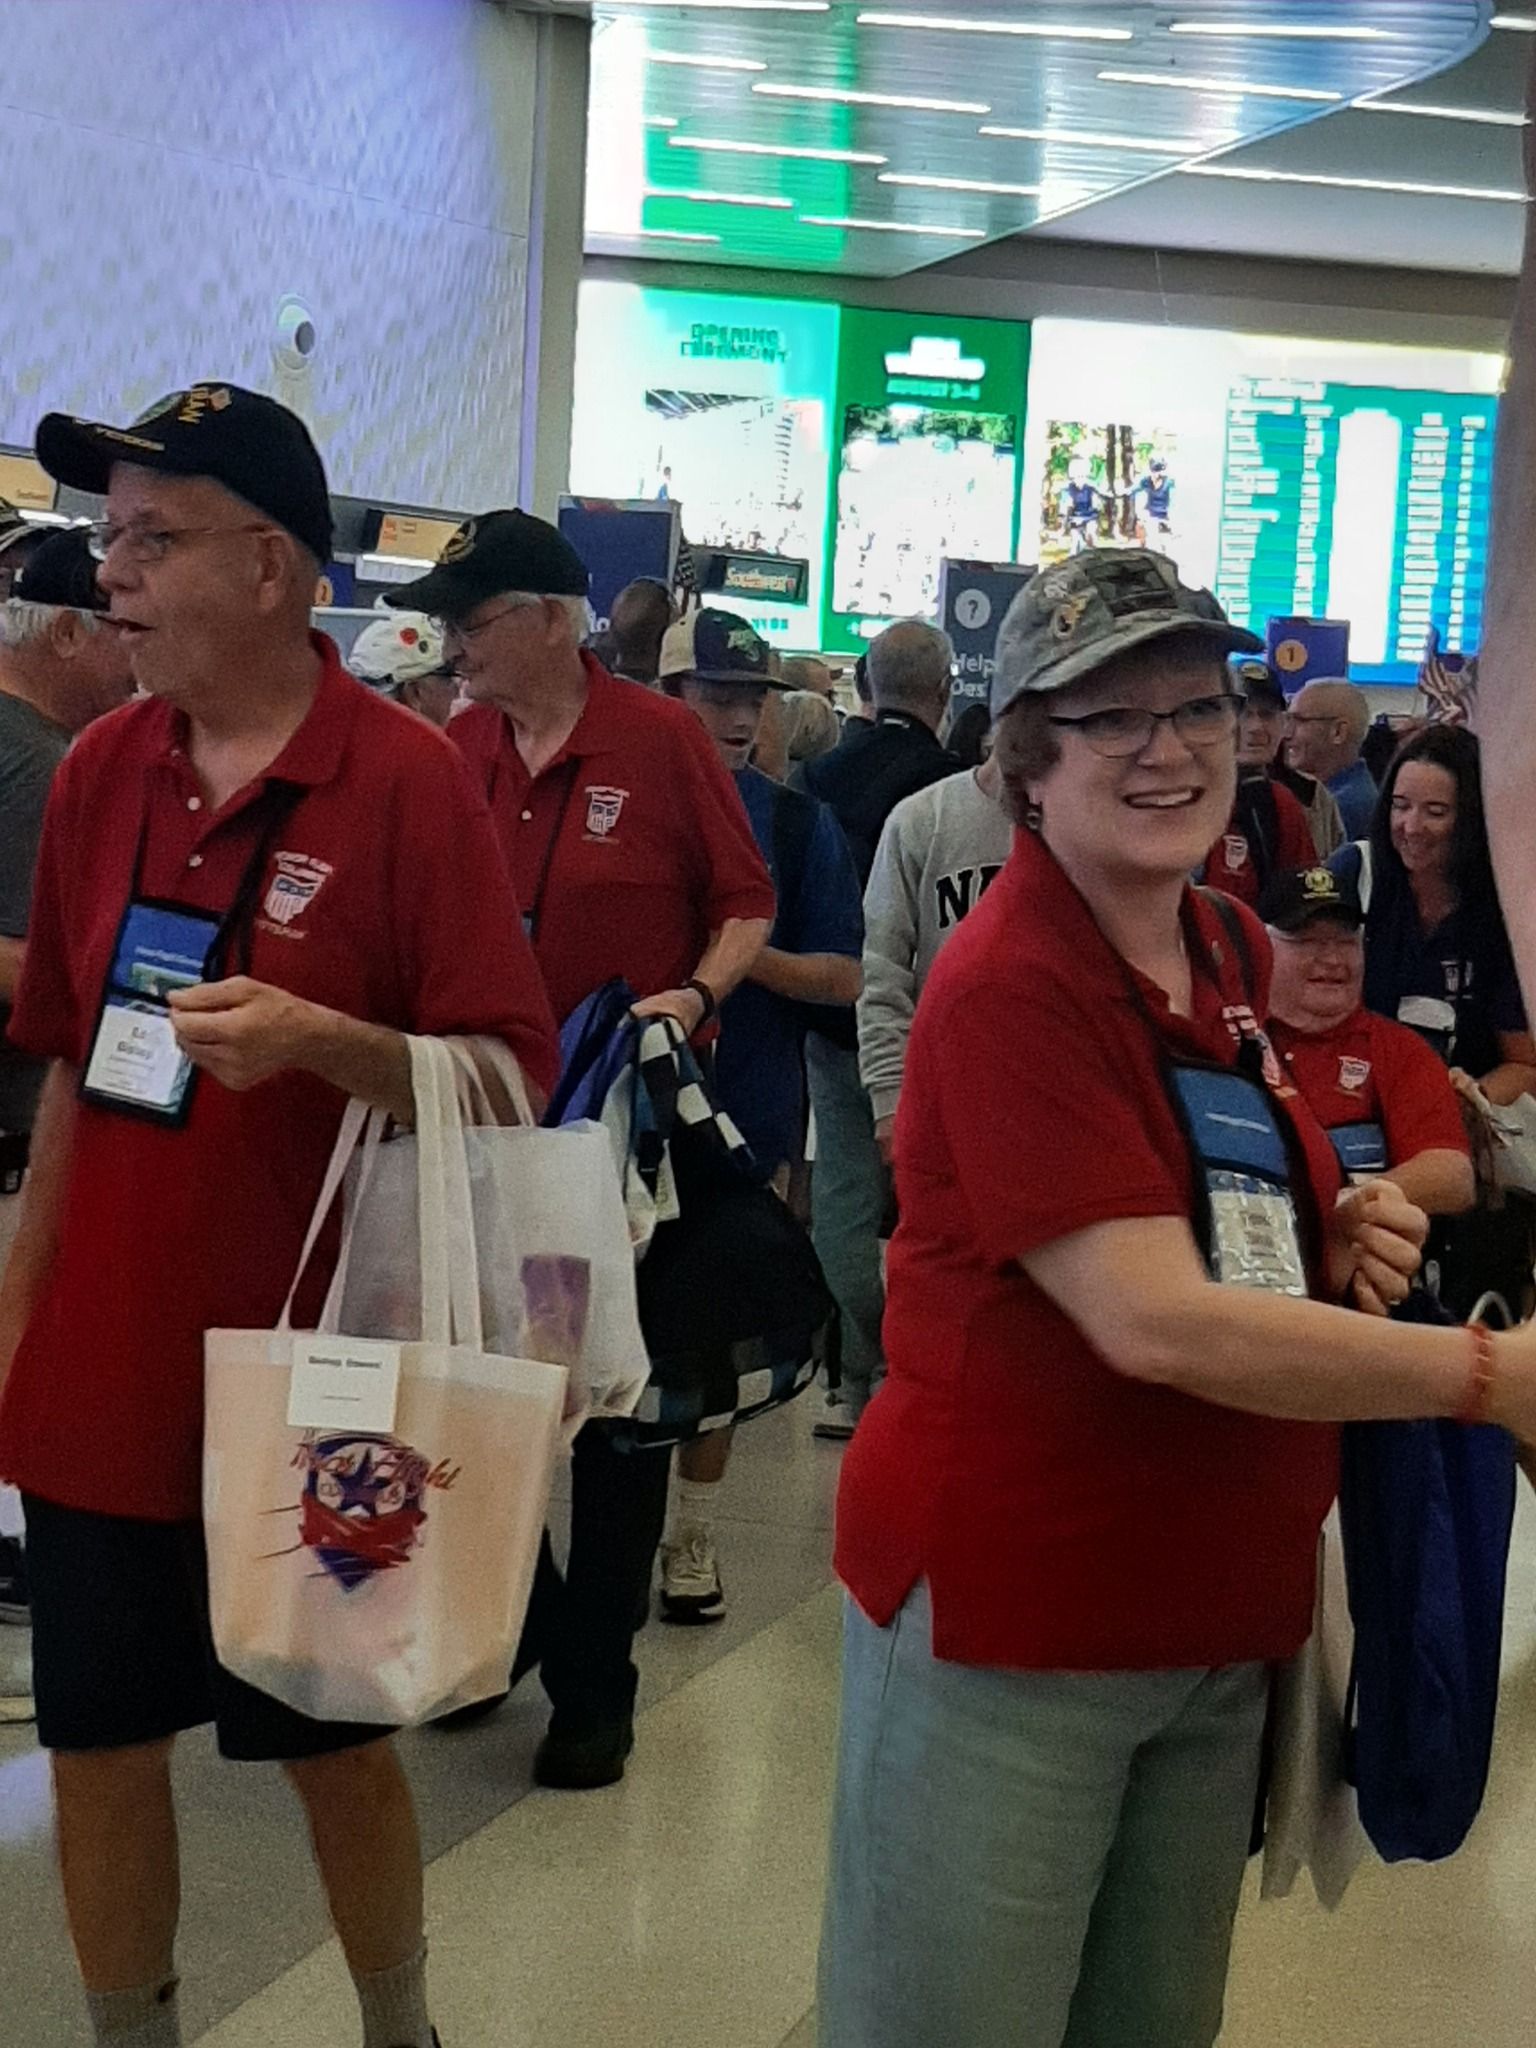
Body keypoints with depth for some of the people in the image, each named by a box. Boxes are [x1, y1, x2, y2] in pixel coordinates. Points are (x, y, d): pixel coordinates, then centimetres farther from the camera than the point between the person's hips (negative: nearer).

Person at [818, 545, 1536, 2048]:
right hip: (1012, 1618, -8)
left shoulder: (1230, 951, 5)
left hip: (1222, 1613, 8)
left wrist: (1336, 1242, -1)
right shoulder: (1011, 985, -20)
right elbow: (1156, 1320, -27)